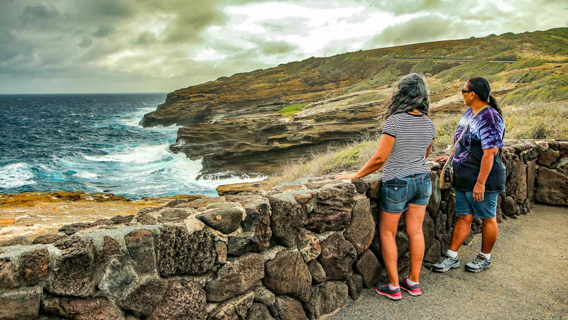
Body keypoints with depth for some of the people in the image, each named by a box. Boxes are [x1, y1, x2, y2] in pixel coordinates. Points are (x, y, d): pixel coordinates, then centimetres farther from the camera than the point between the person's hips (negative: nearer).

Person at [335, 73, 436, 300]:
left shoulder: (394, 121, -19)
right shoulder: (428, 123, 2)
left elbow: (380, 158, -20)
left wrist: (356, 175, -8)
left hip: (397, 184, -6)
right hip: (422, 180, 6)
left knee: (387, 232, 8)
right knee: (415, 232, 14)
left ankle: (393, 286, 14)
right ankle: (414, 282, 26)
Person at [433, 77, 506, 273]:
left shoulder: (490, 118, -20)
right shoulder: (469, 112, 9)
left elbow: (489, 153, -24)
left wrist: (480, 183, -25)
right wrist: (452, 157, 20)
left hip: (483, 179, -8)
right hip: (463, 179, 9)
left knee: (488, 218, 10)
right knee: (464, 218, 12)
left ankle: (485, 258, 25)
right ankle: (451, 257, 17)